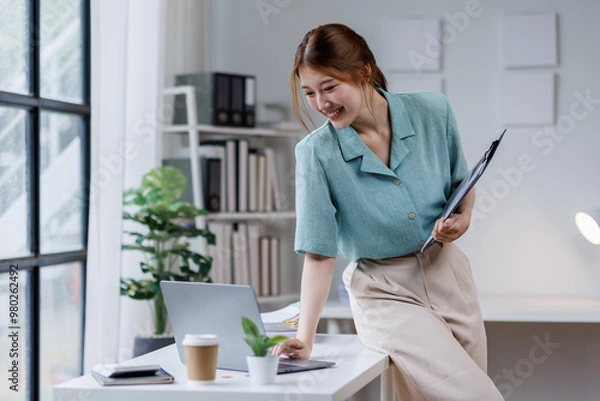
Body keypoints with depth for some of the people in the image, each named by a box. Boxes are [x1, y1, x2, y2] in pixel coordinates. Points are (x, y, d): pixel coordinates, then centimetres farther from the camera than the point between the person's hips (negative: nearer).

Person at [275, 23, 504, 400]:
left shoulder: (432, 111, -6)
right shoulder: (316, 153, -14)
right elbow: (319, 254, -13)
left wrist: (462, 219, -10)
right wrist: (304, 338, -21)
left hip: (447, 274, 4)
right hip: (384, 294, -4)